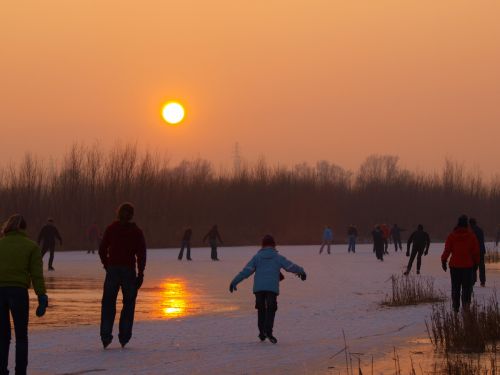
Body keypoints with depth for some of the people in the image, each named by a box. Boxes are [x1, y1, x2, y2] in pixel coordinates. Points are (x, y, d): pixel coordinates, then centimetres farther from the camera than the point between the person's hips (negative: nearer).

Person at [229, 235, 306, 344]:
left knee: (261, 309, 15)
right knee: (271, 310, 0)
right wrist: (301, 271, 35)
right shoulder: (278, 257, 9)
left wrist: (234, 282, 1)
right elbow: (291, 266, 15)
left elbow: (246, 271, 1)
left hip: (258, 287, 1)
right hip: (272, 288, -1)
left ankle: (262, 333, 15)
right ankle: (268, 331, -21)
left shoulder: (257, 257, 9)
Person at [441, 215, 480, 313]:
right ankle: (466, 304, -12)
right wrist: (476, 262, 11)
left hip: (455, 265, 1)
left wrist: (443, 261, 7)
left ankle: (456, 306, 10)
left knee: (455, 287, 10)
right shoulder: (471, 236, -3)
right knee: (467, 287, 3)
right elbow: (476, 251, 1)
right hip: (468, 265, -1)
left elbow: (447, 250, -4)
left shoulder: (452, 236, -4)